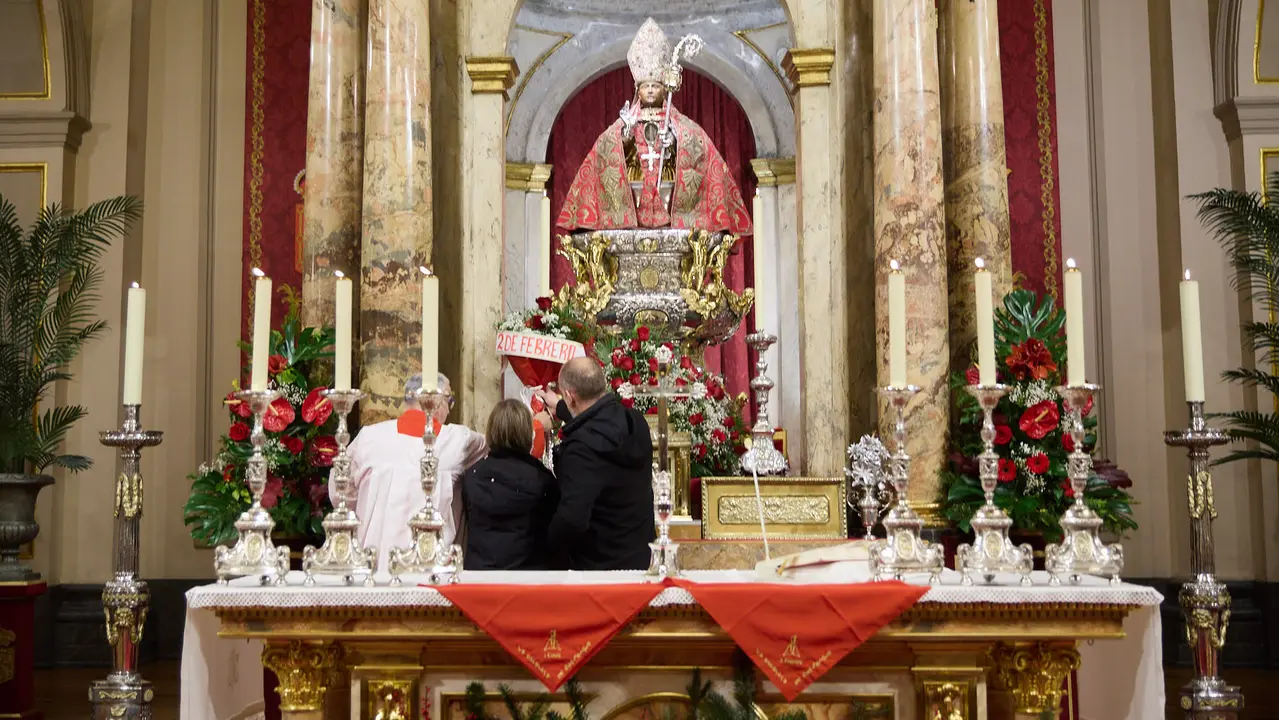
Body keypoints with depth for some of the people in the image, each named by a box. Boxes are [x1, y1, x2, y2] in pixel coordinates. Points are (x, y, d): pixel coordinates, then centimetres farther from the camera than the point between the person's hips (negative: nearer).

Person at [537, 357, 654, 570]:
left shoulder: (584, 446, -29)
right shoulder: (634, 421, -2)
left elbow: (572, 519, -37)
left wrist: (549, 546, -16)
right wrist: (559, 407, 39)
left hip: (599, 565, -8)